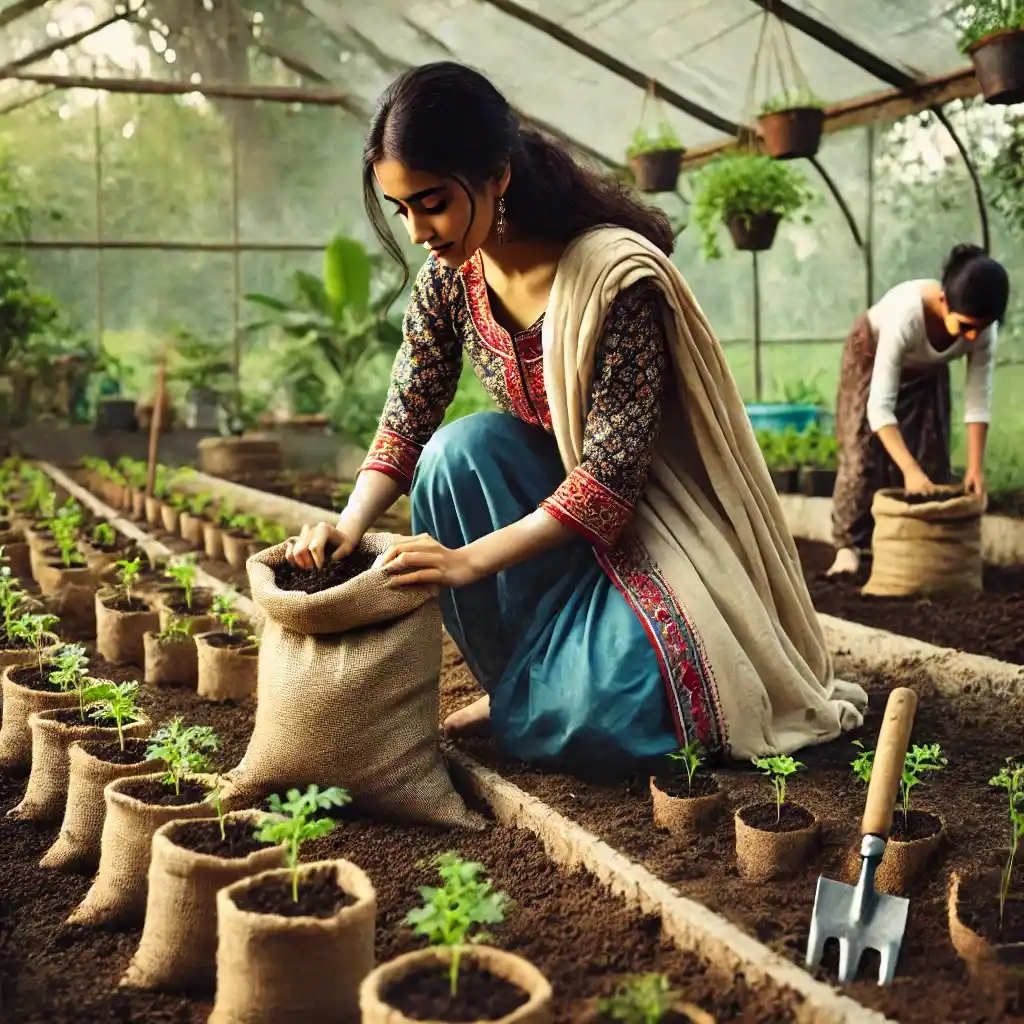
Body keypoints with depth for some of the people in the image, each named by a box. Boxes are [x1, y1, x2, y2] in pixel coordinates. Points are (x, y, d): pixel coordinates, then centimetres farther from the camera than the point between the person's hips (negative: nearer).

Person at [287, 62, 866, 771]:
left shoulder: (615, 275, -27)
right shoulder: (450, 276, -6)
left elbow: (613, 473, -28)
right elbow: (406, 421, -2)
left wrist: (471, 559, -33)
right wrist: (351, 524, -21)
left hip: (649, 514, -6)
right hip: (555, 491, 7)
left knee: (583, 722, -28)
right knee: (460, 450, -26)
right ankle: (523, 678, -8)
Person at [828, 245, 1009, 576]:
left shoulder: (982, 328, -33)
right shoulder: (906, 314, -46)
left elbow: (979, 400, -24)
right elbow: (880, 406, -47)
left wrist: (975, 467, -30)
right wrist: (910, 470, -53)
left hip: (927, 369, 4)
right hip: (872, 353, -4)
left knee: (932, 456, -1)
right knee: (864, 453, -9)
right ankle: (849, 546, -4)